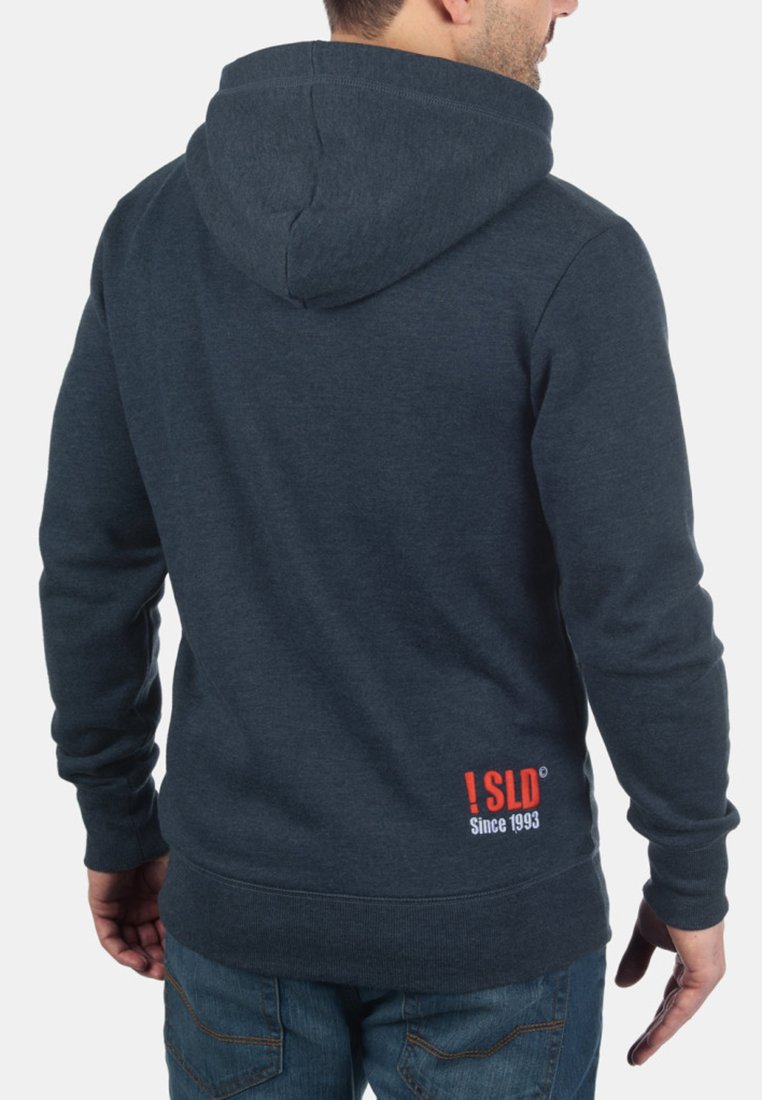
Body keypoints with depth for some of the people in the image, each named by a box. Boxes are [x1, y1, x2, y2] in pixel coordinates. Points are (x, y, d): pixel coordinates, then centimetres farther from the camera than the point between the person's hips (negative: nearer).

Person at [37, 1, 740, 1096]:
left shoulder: (156, 225, -6)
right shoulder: (573, 260, -20)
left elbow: (94, 566, -1)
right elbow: (641, 622, -19)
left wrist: (120, 827, 13)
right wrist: (695, 880, -1)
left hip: (246, 888, 4)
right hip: (484, 908, -3)